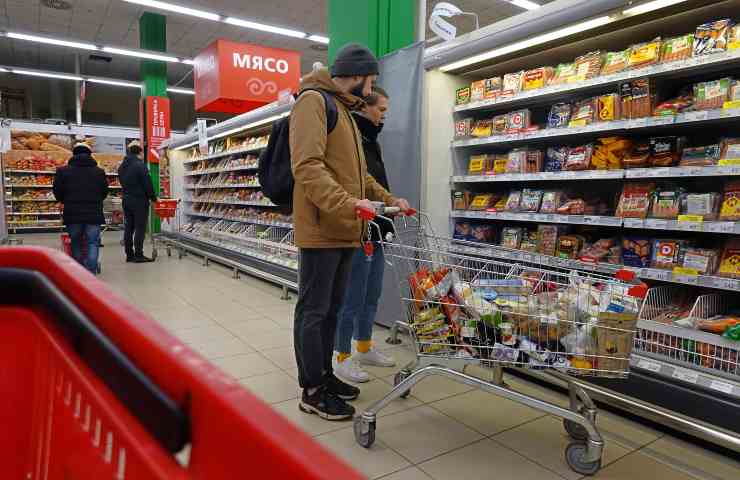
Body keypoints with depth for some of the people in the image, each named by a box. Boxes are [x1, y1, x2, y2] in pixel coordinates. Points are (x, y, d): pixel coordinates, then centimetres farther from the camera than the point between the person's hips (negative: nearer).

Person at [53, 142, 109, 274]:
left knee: (75, 244, 15)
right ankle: (90, 273, -9)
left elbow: (57, 193, 4)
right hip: (94, 214, -1)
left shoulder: (63, 171, 1)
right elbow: (104, 192, 8)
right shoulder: (99, 172, 2)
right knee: (92, 243, 2)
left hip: (72, 214, 1)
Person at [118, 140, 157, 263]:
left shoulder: (122, 166, 11)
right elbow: (147, 183, -14)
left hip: (126, 200, 8)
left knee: (128, 228, 10)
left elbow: (122, 182, 16)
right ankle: (138, 255, -4)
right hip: (139, 200, -8)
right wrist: (153, 197, -3)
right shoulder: (140, 165, -14)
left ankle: (129, 254, 15)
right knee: (140, 228, -4)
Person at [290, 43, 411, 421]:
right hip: (321, 230, -9)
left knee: (332, 308, 15)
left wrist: (390, 200, 20)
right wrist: (347, 202, -31)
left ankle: (324, 374, 29)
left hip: (344, 230, 9)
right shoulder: (314, 101, -6)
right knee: (313, 310, 0)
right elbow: (307, 165, -20)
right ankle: (312, 391, 11)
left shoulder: (345, 111, 24)